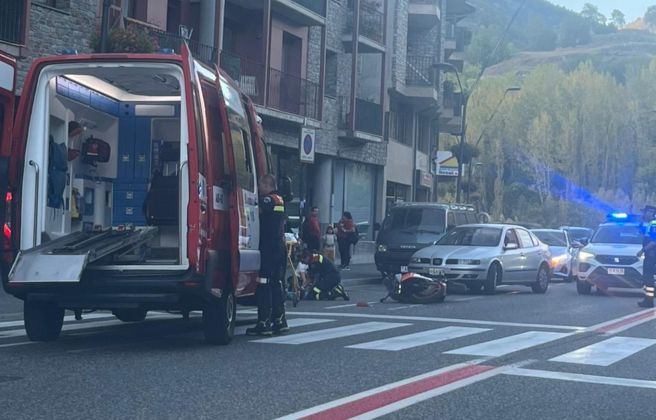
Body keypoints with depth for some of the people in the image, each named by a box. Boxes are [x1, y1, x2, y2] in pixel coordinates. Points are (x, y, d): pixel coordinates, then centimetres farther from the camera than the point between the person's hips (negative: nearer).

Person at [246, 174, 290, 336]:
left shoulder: (268, 200, -11)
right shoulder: (279, 200, 17)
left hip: (268, 249, -9)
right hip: (280, 248, 9)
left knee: (264, 285, -7)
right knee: (276, 284, 13)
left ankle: (264, 323, -9)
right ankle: (280, 321, 15)